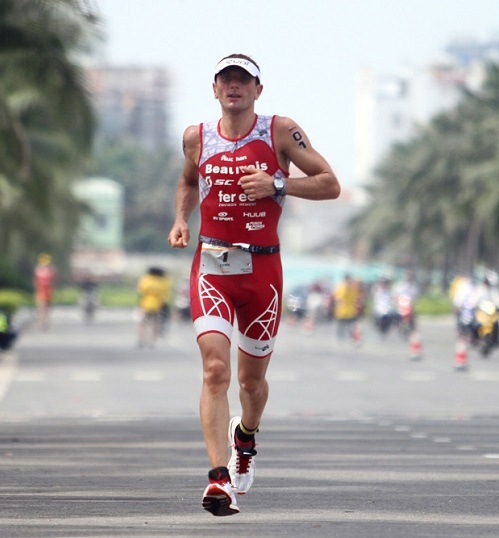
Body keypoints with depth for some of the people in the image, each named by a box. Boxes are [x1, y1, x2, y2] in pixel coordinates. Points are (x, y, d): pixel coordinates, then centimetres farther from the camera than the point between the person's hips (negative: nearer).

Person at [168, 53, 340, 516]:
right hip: (212, 267, 0)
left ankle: (245, 436, 48)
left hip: (262, 269, 0)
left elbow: (330, 185, -2)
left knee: (251, 377, 13)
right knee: (215, 369, -18)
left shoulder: (280, 132, -2)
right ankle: (219, 480, -24)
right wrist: (181, 218, 9)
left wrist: (277, 186, -16)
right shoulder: (197, 138, 6)